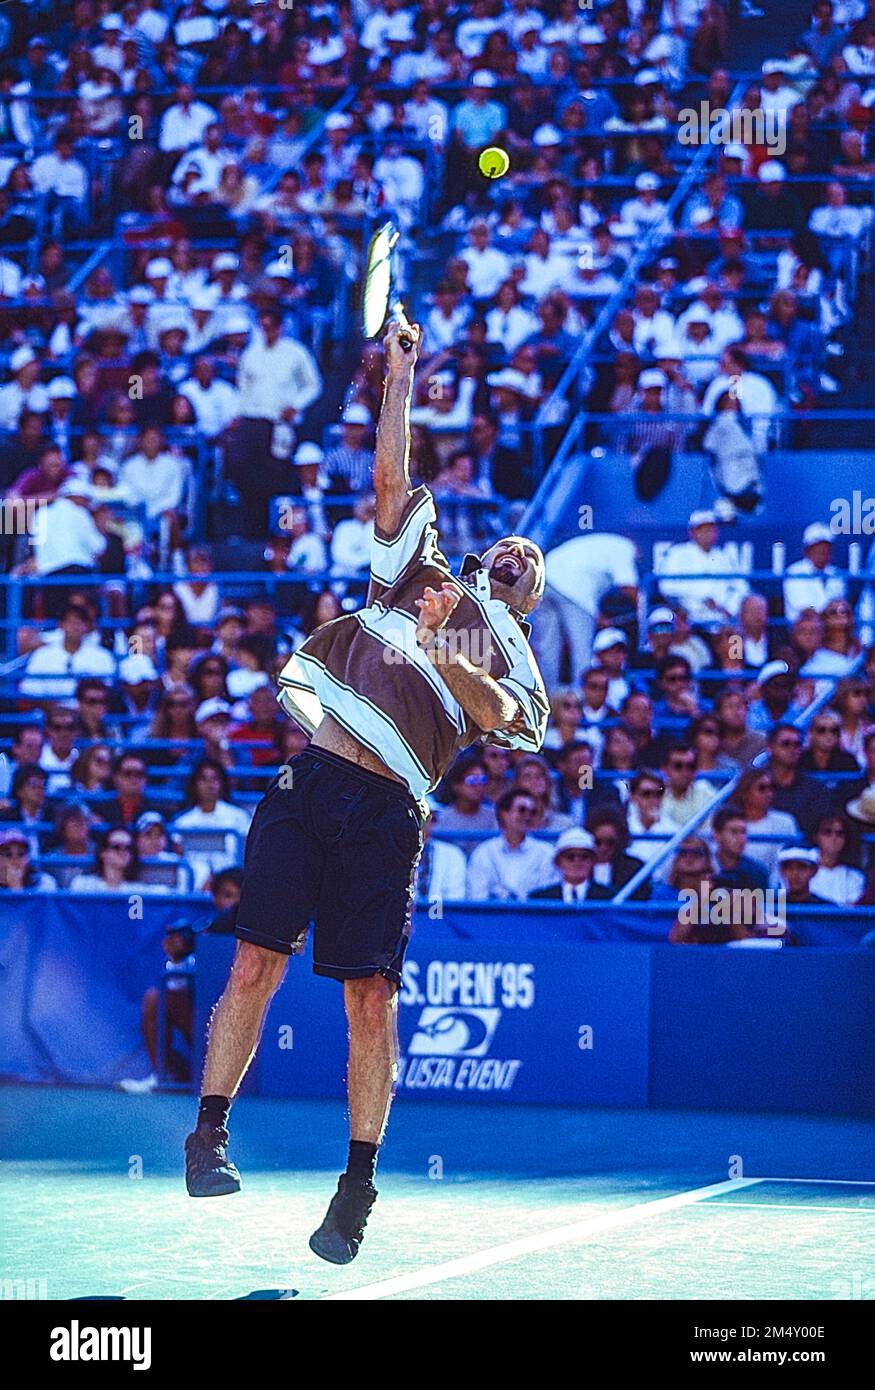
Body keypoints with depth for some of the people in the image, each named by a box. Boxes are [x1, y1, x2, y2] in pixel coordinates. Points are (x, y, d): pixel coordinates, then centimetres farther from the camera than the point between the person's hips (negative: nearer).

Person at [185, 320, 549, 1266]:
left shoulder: (507, 652, 16)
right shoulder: (417, 575, 24)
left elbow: (499, 714, -5)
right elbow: (390, 475, 19)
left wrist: (438, 651, -19)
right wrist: (400, 379, 14)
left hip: (384, 810, -1)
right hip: (308, 778, 1)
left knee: (371, 998, -6)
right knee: (255, 965, -6)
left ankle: (359, 1184, 2)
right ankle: (209, 1134, 3)